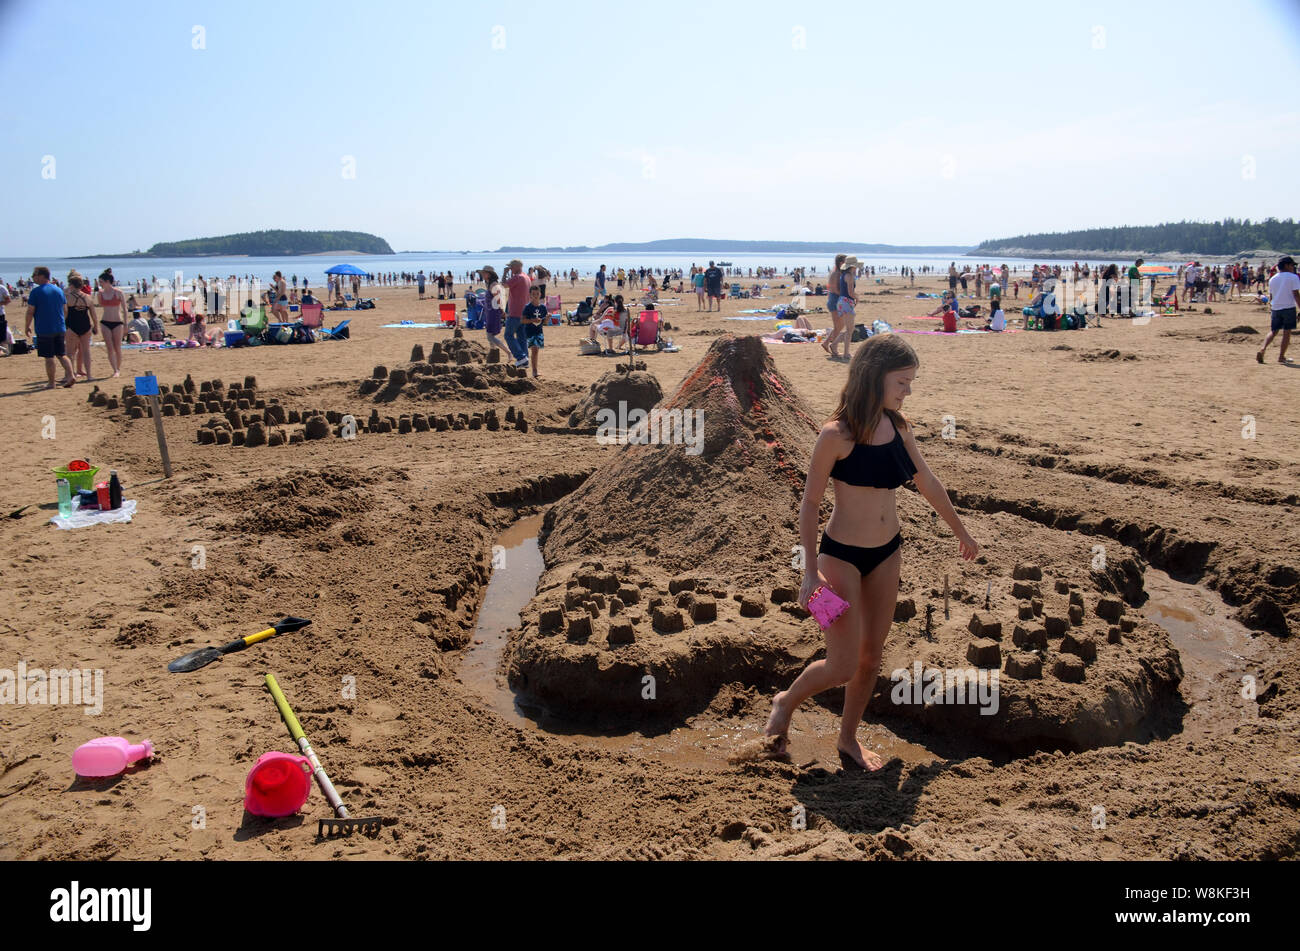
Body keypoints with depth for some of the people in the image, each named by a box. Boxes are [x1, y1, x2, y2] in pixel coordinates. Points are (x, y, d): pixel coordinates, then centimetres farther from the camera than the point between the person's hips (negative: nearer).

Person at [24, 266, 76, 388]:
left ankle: (51, 383, 4)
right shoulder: (59, 290, 8)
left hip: (44, 330, -5)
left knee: (49, 357, 0)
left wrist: (27, 327, 3)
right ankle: (71, 375, -4)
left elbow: (30, 311, -9)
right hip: (60, 329, 5)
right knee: (62, 355, 12)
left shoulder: (35, 292, -9)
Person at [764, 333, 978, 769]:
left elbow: (927, 482, 14)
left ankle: (849, 738, 33)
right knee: (842, 666, -4)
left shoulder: (898, 426, 0)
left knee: (871, 654, 14)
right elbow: (809, 503, -13)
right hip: (842, 554, -6)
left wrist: (961, 531, 25)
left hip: (887, 554, 6)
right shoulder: (837, 434, -19)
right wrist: (810, 572, -16)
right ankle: (786, 702, 26)